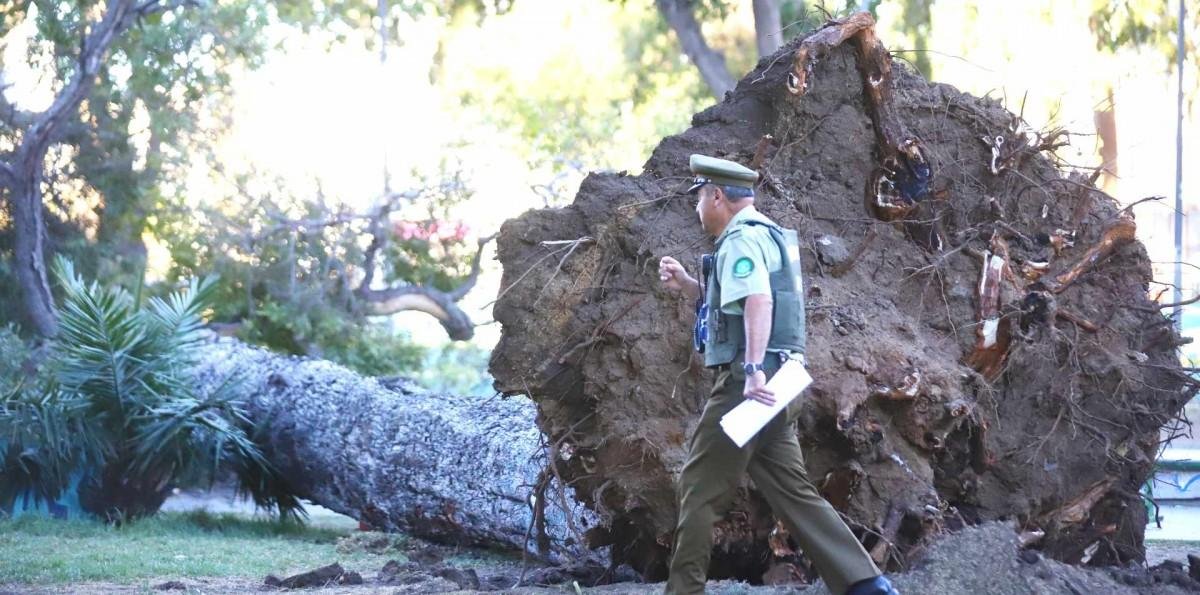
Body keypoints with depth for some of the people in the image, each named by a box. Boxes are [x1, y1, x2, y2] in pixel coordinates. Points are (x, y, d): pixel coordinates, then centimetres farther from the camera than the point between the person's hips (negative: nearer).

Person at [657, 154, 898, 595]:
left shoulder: (741, 239, -10)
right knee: (793, 491, 7)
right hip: (772, 385, 10)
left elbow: (758, 302, -26)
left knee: (700, 488, -4)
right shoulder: (766, 235, 23)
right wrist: (685, 285, 21)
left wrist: (753, 369, -36)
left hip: (749, 383, -10)